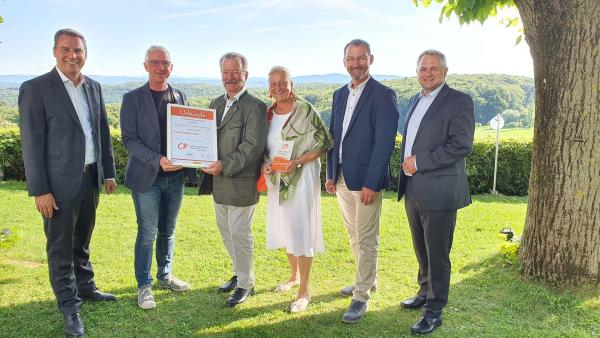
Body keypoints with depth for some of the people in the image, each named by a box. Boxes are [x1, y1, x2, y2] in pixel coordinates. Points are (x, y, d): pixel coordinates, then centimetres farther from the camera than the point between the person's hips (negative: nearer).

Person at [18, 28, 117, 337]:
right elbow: (32, 143, -13)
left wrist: (108, 172, 12)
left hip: (90, 178, 6)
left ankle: (85, 288, 38)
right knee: (60, 248, 7)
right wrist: (40, 190, -15)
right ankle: (69, 308, 20)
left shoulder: (93, 87, 7)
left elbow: (103, 133, 13)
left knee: (81, 241, 21)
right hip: (60, 183, -5)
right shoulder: (35, 89, -11)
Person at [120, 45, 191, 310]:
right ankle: (144, 286, 16)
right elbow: (129, 139, -9)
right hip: (146, 177, -4)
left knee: (168, 231, 15)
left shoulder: (180, 97, 9)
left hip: (175, 176, 4)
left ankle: (164, 276, 31)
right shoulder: (133, 98, -4)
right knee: (147, 233, 2)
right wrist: (157, 160, -21)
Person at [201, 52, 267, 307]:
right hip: (218, 180, 8)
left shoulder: (255, 106, -12)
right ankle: (240, 273, 36)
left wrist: (224, 166, -22)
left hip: (241, 182, -8)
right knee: (226, 231, 18)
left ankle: (245, 284, 17)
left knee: (239, 233, 0)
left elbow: (253, 146, -19)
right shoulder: (216, 103, 12)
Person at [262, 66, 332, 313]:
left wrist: (297, 161, -21)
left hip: (302, 177, -6)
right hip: (278, 179, 6)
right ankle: (295, 276, 36)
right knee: (284, 229, 16)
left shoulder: (305, 111, -12)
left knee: (301, 232, -4)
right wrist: (266, 162, -5)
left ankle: (304, 291, 6)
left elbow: (323, 144, -11)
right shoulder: (268, 113, 6)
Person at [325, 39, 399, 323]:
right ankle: (366, 279, 36)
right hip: (342, 179, 7)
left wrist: (371, 183, -19)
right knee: (354, 236, 18)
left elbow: (384, 142, -15)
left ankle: (362, 296, 12)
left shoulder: (383, 95, -10)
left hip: (366, 180, -7)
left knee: (366, 239, 1)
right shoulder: (339, 95, 12)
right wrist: (331, 174, 9)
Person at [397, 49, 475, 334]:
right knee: (421, 248, 19)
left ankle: (434, 311, 15)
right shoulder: (414, 101, 15)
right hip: (413, 190, 7)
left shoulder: (459, 101, -9)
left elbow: (462, 145, -18)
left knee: (437, 252, 2)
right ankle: (425, 292, 38)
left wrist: (419, 162, -17)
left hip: (438, 191, -7)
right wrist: (406, 167, 10)